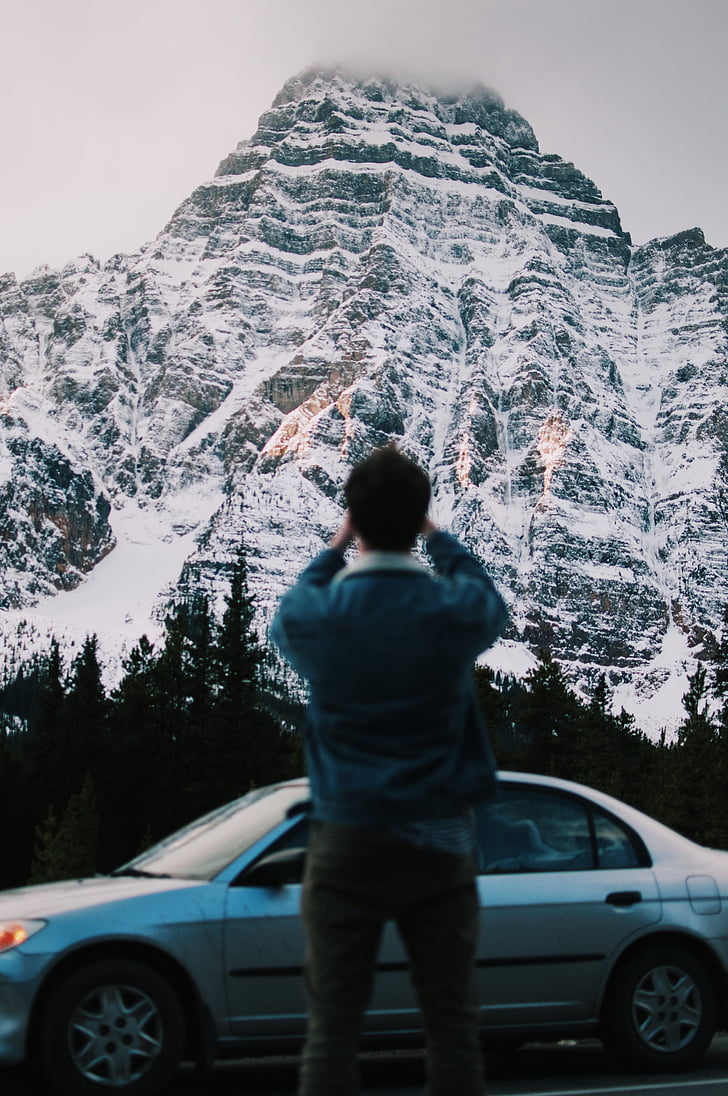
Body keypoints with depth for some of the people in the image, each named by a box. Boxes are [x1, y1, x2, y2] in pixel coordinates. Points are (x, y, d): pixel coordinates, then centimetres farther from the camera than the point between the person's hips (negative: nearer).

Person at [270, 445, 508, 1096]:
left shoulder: (316, 616, -7)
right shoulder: (457, 610, -7)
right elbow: (494, 607, 19)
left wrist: (336, 548, 26)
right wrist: (437, 538, 28)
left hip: (347, 845, 0)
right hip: (440, 845, 0)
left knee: (333, 1026, 1)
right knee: (452, 1024, 5)